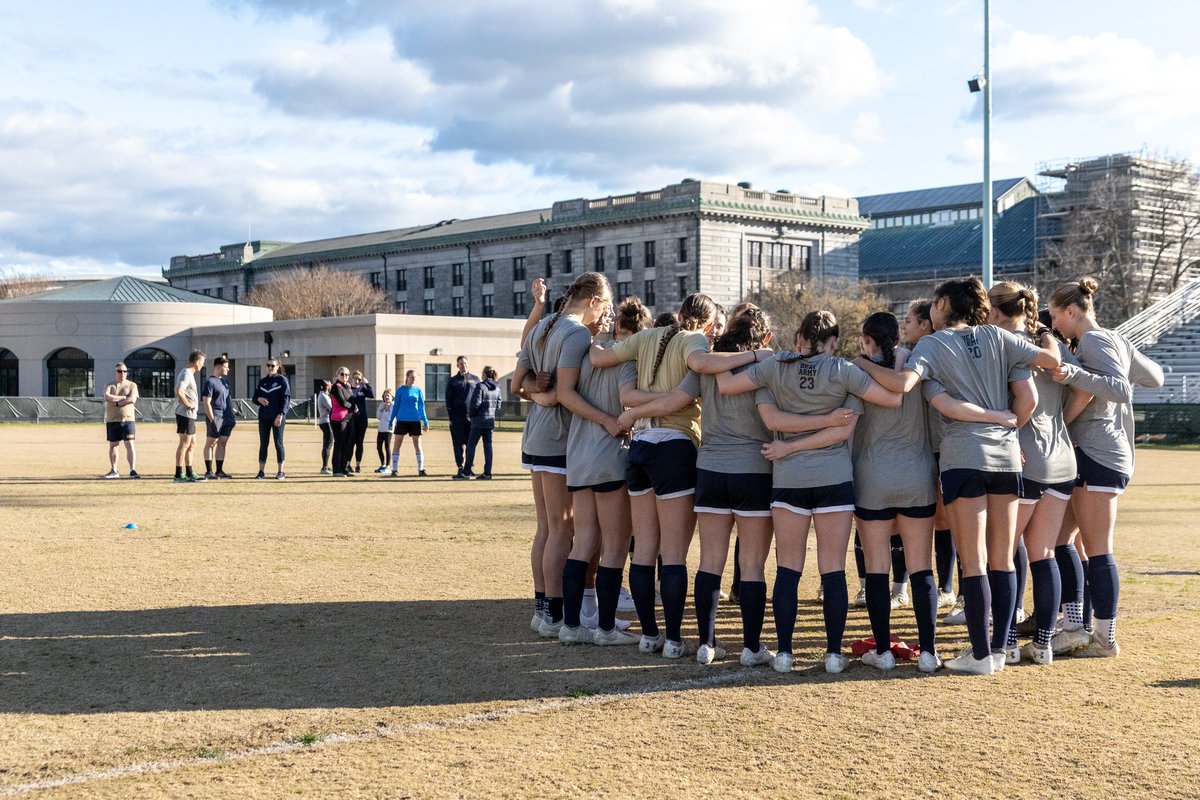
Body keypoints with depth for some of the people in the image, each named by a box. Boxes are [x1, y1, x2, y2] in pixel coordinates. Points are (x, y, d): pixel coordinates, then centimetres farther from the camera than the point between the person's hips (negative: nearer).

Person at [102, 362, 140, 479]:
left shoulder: (132, 385, 5)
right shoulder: (110, 385, 9)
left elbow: (132, 399, -12)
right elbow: (107, 397, -11)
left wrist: (116, 402, -12)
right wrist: (123, 397, -12)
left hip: (127, 419, -2)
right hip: (112, 420, 2)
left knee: (130, 445, -10)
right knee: (113, 445, 9)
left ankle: (132, 470, -14)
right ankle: (114, 471, 19)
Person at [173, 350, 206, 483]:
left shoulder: (187, 373, 17)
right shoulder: (187, 374, -15)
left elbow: (178, 391, 27)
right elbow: (179, 391, -30)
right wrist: (188, 404, -19)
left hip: (189, 415, 10)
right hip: (186, 415, -10)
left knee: (192, 444, 16)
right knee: (184, 444, -7)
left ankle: (190, 473, 22)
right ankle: (179, 475, -5)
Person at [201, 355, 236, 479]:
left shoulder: (225, 381, 17)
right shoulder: (210, 382, -9)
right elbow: (206, 402, -13)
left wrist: (232, 417, 18)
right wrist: (212, 420, -18)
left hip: (226, 418, 8)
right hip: (215, 417, -8)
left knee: (222, 443, 9)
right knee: (210, 443, 0)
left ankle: (219, 471, 14)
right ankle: (209, 472, 3)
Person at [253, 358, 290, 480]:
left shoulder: (282, 380, -1)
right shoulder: (262, 382, 14)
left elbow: (286, 398, -7)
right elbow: (255, 397, 19)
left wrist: (280, 415, -17)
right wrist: (259, 399, -6)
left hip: (278, 416, -5)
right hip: (264, 417, 5)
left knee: (278, 442, -4)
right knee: (263, 443, 4)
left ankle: (281, 472, 2)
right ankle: (261, 471, 7)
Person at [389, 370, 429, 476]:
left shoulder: (418, 390, 5)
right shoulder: (400, 390, 2)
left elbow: (421, 406, 7)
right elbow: (396, 406, 6)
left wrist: (425, 421, 2)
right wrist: (391, 421, 4)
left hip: (415, 421, 1)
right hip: (402, 420, -1)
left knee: (417, 445, 3)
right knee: (397, 445, 0)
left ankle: (421, 470, 8)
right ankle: (394, 470, 5)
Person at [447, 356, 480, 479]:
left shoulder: (475, 379, 11)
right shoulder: (452, 381, 8)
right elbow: (448, 400, 6)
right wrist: (451, 417, -3)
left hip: (472, 418, 1)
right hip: (457, 419, -1)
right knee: (459, 445, -1)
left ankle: (468, 468, 9)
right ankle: (460, 469, 0)